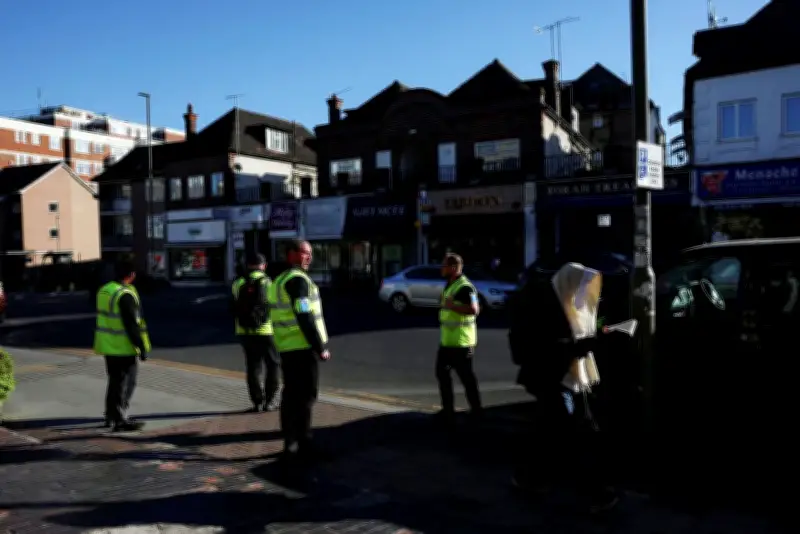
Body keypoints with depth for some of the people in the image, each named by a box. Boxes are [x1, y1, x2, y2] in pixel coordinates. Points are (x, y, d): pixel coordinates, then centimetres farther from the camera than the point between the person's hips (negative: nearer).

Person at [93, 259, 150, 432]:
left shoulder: (104, 290, 9)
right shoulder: (125, 295, -20)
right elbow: (132, 324, -21)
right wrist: (142, 347, -16)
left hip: (108, 345, 9)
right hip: (124, 347, -9)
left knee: (115, 381, 20)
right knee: (126, 383, 0)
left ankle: (110, 416, 29)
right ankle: (120, 420, 2)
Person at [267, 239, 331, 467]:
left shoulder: (280, 280, 19)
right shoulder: (298, 279, -13)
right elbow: (305, 317, -21)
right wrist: (321, 347, -17)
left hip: (287, 347, 10)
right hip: (302, 347, -10)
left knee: (292, 395, 15)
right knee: (306, 396, -4)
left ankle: (292, 444, 23)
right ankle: (300, 446, 0)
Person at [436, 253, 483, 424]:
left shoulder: (465, 287, -18)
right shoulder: (450, 285, 15)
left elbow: (474, 309, -29)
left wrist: (452, 306, -26)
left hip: (460, 341, -11)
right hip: (447, 340, 11)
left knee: (466, 376, -2)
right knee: (442, 372, 15)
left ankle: (476, 411, 10)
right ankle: (448, 410, 24)